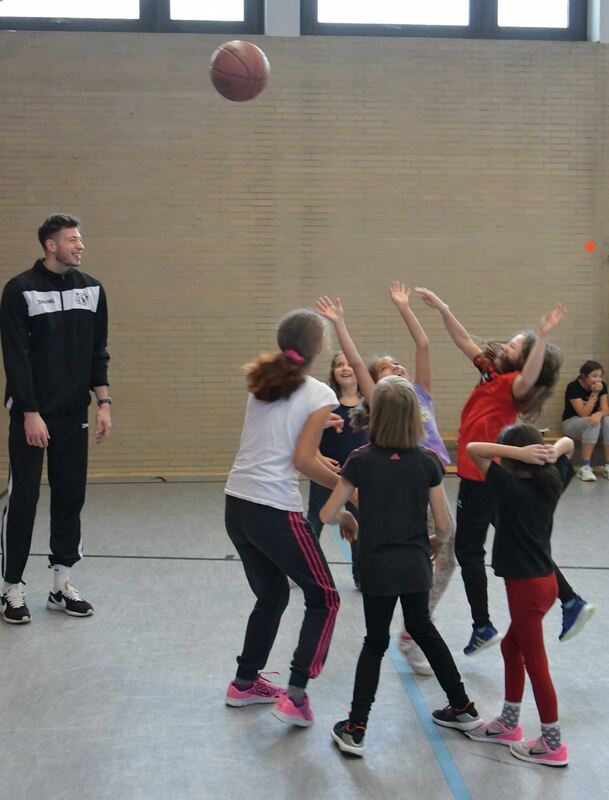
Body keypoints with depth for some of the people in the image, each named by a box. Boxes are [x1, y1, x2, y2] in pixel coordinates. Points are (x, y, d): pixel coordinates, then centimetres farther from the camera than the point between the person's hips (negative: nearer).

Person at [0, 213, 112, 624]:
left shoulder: (91, 288, 4)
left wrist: (103, 402, 2)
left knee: (71, 496, 8)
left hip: (74, 415, 5)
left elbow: (97, 351, 9)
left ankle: (62, 584, 19)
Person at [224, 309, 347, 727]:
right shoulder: (320, 394, -7)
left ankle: (245, 683, 34)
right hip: (276, 511, -7)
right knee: (324, 599, 9)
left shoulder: (263, 383, 12)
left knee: (271, 594, 26)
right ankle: (295, 696, 0)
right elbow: (303, 460, -13)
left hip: (237, 504, 7)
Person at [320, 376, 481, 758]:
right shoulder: (427, 461, -6)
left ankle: (356, 728, 6)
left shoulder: (361, 460, -11)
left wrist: (345, 517, 15)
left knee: (376, 642, 11)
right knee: (423, 629, 23)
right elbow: (444, 525, -3)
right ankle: (463, 707, 34)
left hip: (378, 568, -2)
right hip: (416, 565, 2)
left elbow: (327, 515, -6)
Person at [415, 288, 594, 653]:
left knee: (468, 550, 3)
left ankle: (483, 628, 11)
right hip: (485, 475, 9)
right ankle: (572, 602, 19)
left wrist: (543, 336, -52)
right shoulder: (492, 372, 6)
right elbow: (465, 341, 13)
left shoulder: (511, 383, -16)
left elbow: (529, 378, -41)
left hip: (482, 476, -9)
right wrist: (441, 307, 7)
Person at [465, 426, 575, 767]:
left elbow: (473, 449, -18)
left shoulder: (511, 487, -19)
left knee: (535, 661, 3)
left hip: (526, 586, -8)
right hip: (543, 580, 8)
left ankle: (553, 744, 14)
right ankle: (509, 723, 33)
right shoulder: (551, 483, 1)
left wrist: (518, 453, -24)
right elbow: (568, 442, 16)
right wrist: (552, 453, -6)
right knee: (511, 647, 21)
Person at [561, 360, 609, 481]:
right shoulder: (573, 387, -22)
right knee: (591, 423, -37)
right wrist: (594, 393, -31)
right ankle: (585, 467, -36)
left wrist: (599, 414, -36)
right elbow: (584, 414, -27)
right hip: (572, 423, -4)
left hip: (592, 421, 5)